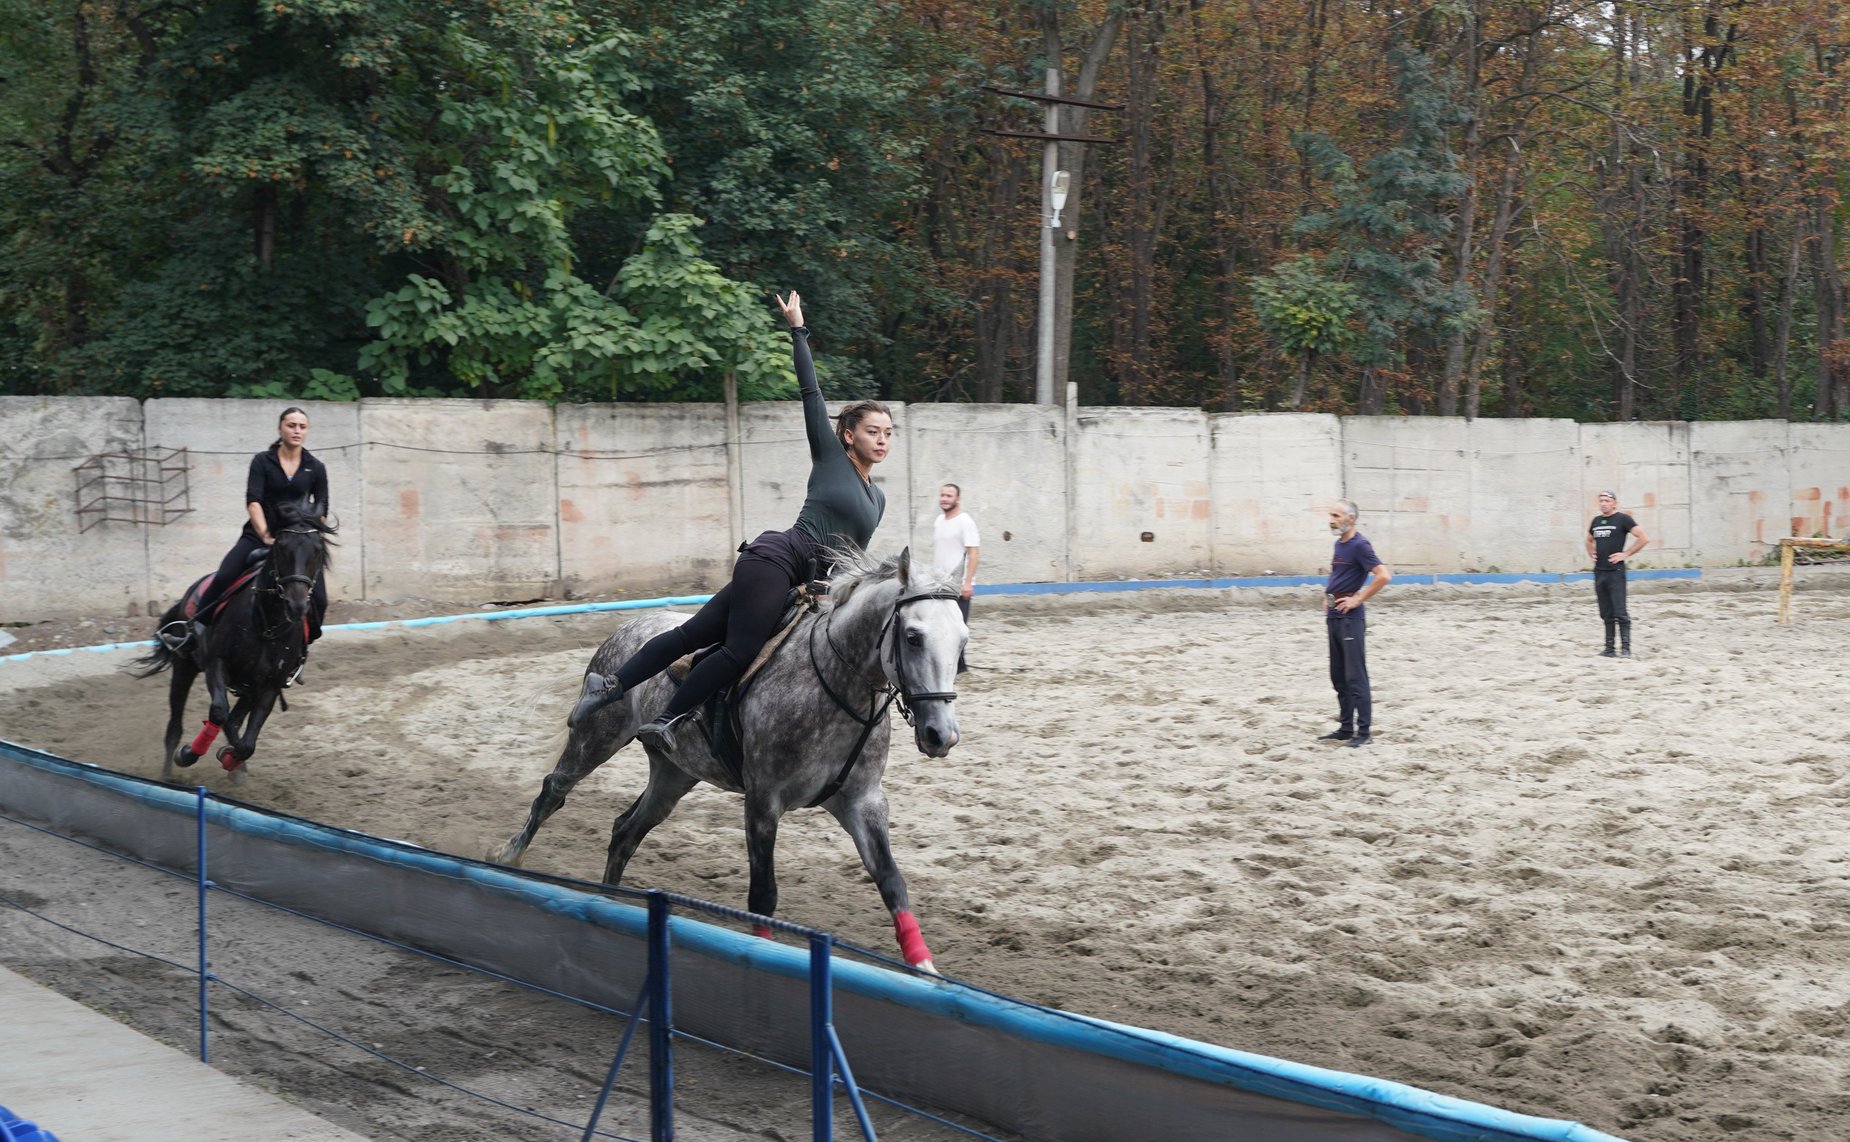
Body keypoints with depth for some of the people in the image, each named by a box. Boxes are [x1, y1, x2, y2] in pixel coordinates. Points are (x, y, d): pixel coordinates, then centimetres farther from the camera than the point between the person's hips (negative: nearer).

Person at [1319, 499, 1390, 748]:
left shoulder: (1359, 545, -13)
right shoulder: (1339, 544, 14)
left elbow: (1383, 576, -22)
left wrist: (1357, 599, -17)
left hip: (1350, 617, -9)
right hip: (1334, 616, 9)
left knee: (1355, 676, -6)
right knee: (1338, 676, 12)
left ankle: (1363, 732, -3)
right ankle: (1346, 728, 20)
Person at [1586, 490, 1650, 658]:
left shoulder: (1623, 519, -5)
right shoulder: (1596, 521, 15)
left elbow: (1644, 538, -11)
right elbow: (1589, 540, 34)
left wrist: (1626, 554, -12)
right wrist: (1591, 554, 15)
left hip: (1615, 572, -7)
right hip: (1599, 572, 7)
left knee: (1620, 613, -10)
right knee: (1606, 614, 9)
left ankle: (1625, 648, -10)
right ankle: (1609, 649, 13)